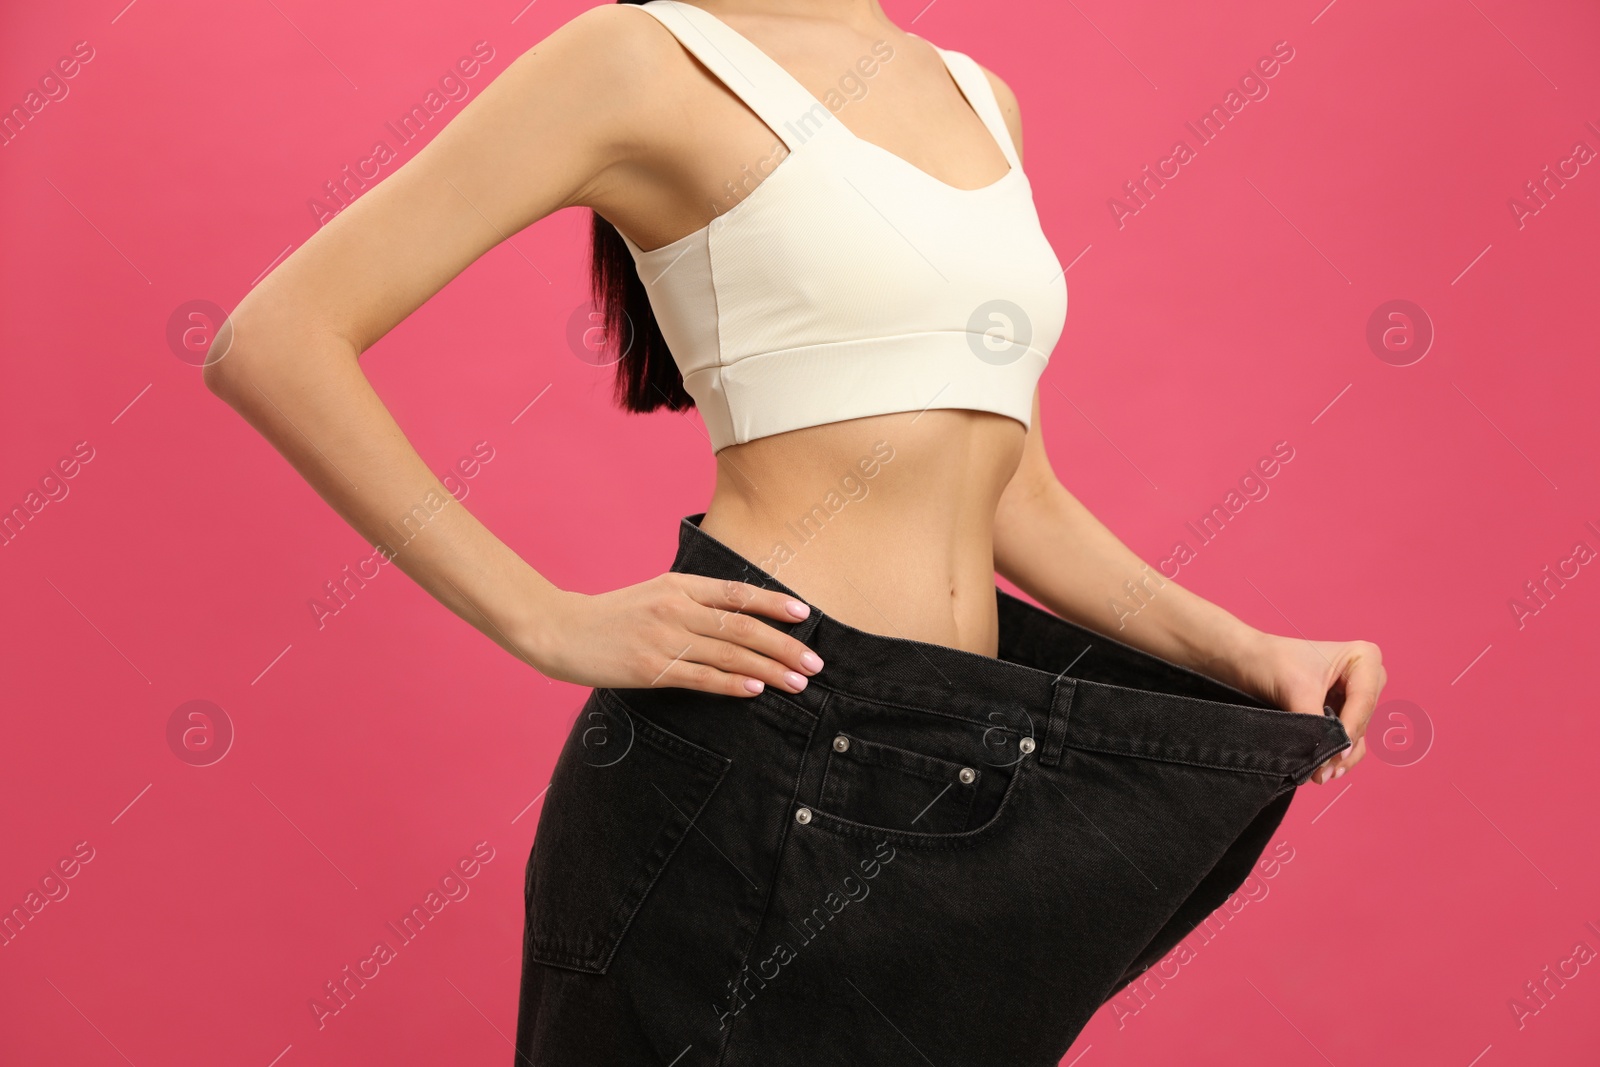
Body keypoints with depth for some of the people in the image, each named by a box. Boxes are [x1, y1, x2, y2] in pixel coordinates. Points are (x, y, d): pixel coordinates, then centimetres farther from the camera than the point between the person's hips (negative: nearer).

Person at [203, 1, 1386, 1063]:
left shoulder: (980, 98, 15)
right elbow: (275, 342, -10)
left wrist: (1245, 654, 8)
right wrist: (548, 623, -14)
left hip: (961, 783, 6)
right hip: (751, 757, -6)